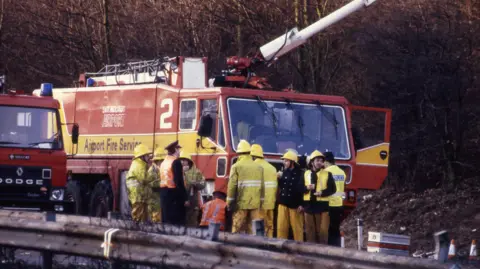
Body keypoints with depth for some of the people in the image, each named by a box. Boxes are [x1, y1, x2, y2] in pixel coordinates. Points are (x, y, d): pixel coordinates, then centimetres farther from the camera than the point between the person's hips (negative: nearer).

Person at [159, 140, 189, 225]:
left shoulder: (164, 163, 12)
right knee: (178, 221, -7)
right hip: (174, 193, -9)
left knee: (167, 219, 12)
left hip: (164, 193, 9)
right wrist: (185, 198, -16)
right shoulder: (176, 162, -13)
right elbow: (179, 182, -18)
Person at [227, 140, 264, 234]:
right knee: (253, 230, 6)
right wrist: (261, 201, 17)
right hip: (255, 204, 3)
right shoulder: (259, 167, 6)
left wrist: (229, 202, -2)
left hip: (241, 203, -3)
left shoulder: (236, 167, -6)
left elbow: (232, 186, -8)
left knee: (237, 229, 2)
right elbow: (262, 186, 7)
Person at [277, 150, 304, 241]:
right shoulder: (283, 172, 9)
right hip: (283, 203, 5)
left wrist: (302, 204, -13)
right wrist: (279, 178, 1)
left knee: (297, 227, 1)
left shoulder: (299, 173, -7)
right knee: (281, 226, 4)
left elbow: (302, 189, -10)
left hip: (295, 204, -5)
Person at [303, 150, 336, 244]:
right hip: (309, 205, 2)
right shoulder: (305, 174, 11)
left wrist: (322, 192, -15)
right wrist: (307, 188, -14)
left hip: (322, 205, -2)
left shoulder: (327, 174, 5)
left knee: (322, 230, -4)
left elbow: (332, 189, 0)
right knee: (310, 229, 5)